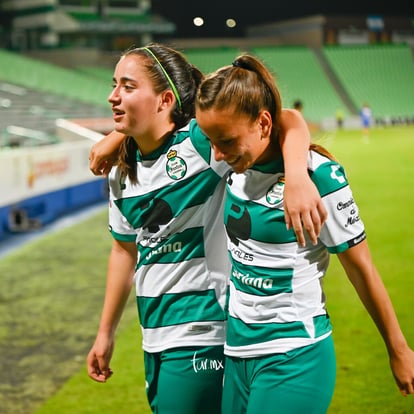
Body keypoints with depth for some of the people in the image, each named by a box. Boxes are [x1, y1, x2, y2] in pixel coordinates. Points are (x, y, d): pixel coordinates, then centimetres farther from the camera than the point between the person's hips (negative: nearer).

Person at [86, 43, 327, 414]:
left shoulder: (202, 141, -16)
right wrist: (106, 333, 20)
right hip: (154, 340, 7)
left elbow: (288, 120, -25)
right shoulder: (122, 171, 6)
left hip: (202, 340, -7)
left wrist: (297, 179, -44)